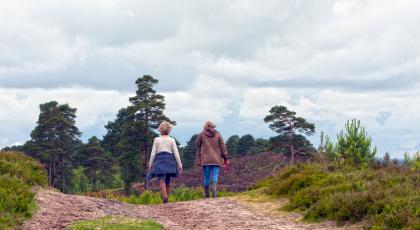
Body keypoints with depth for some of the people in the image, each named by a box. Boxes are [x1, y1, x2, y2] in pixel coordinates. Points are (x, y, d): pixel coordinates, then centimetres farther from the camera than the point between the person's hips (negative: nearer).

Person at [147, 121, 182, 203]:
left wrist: (150, 164, 9)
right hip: (169, 160, 1)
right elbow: (176, 153, 2)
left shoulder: (156, 140, 3)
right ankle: (166, 197, 15)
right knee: (167, 181, 13)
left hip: (159, 160, -1)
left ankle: (164, 197, -27)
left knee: (161, 180, -8)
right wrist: (180, 165, 6)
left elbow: (153, 153, 2)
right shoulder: (172, 140, 4)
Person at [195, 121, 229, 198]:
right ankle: (214, 191, -24)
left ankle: (207, 194, 9)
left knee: (206, 177, 6)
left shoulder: (202, 134, 3)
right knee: (215, 176, -3)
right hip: (216, 159, 0)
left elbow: (197, 144, 11)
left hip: (205, 159, 0)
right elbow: (223, 147, 5)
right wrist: (225, 158, 9)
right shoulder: (217, 135, 6)